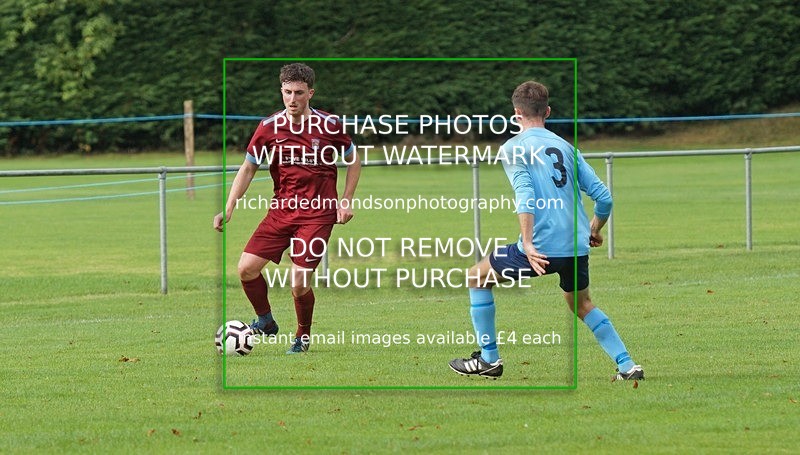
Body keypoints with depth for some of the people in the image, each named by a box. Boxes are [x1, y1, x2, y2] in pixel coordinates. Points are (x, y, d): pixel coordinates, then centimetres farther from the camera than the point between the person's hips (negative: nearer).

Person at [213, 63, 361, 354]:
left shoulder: (329, 125, -6)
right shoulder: (269, 127, -2)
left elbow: (353, 161, 10)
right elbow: (248, 169, 7)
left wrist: (346, 202, 1)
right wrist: (228, 210, -2)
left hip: (317, 214, -3)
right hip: (281, 210, 3)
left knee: (299, 283, -12)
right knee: (247, 268, -8)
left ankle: (303, 336, 16)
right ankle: (265, 321, 18)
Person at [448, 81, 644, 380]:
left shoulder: (512, 148, 0)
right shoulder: (566, 147, 16)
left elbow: (525, 195, -16)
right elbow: (603, 197, 12)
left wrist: (528, 244, -21)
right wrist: (594, 231, 29)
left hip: (541, 246, -5)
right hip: (577, 247, 5)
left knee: (477, 278, 16)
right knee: (581, 304, 30)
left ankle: (489, 359, 15)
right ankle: (627, 365, 17)